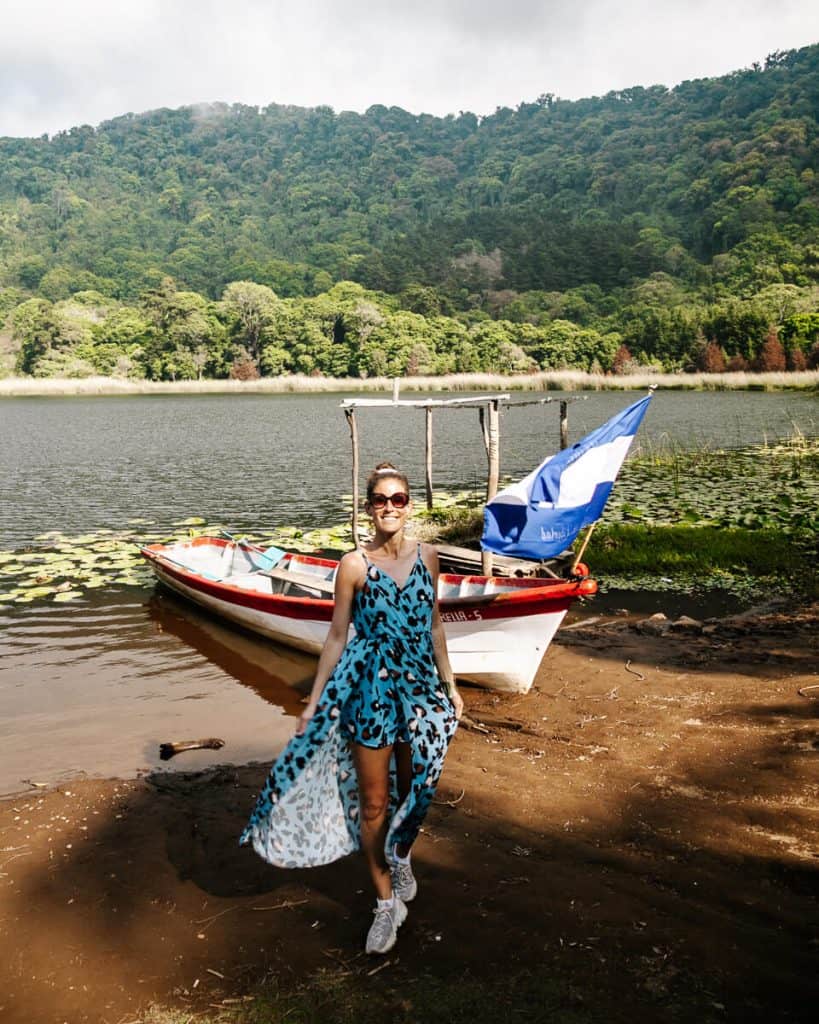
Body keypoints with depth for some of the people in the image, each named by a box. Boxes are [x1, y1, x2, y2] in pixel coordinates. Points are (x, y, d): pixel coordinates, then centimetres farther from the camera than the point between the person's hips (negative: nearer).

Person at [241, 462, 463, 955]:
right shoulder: (354, 565, -10)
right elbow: (337, 636, -4)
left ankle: (402, 857, 48)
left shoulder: (427, 556, -1)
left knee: (416, 788, 17)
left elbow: (434, 624, 9)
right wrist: (315, 701, -3)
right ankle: (386, 902, 24)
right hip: (370, 690, -3)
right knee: (373, 802, 6)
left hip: (421, 687, 3)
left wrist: (449, 685, 12)